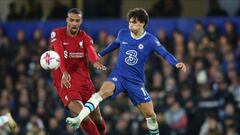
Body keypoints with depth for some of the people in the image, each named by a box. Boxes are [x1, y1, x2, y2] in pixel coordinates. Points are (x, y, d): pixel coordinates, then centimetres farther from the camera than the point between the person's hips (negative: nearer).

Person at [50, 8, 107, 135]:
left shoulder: (85, 37, 3)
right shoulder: (57, 34, -4)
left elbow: (90, 50, -20)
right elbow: (59, 54, -23)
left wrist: (96, 61, -45)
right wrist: (64, 72, -41)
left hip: (84, 82, 4)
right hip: (65, 83, -4)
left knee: (97, 119, 8)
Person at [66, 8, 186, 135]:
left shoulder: (150, 40, -7)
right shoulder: (123, 34, 2)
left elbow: (165, 54, -15)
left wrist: (176, 63, -34)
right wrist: (100, 54, 31)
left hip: (136, 81, 0)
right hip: (117, 76, 0)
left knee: (150, 114, -1)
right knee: (103, 92, -31)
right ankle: (78, 119, -41)